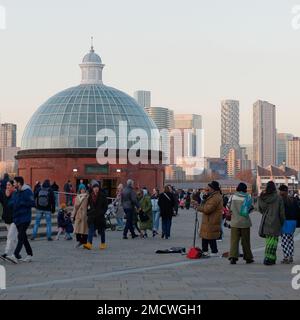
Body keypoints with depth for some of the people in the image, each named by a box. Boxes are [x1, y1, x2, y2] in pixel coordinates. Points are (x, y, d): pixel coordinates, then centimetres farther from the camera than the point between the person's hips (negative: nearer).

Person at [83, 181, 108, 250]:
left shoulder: (102, 196, -1)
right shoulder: (90, 196, 8)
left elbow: (105, 206, -1)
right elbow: (88, 205, 16)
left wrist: (102, 212, -11)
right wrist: (89, 212, 4)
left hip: (100, 216, -2)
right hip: (92, 216, 2)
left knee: (101, 230, 8)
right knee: (91, 229, -9)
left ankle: (103, 244, 21)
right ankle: (89, 244, -17)